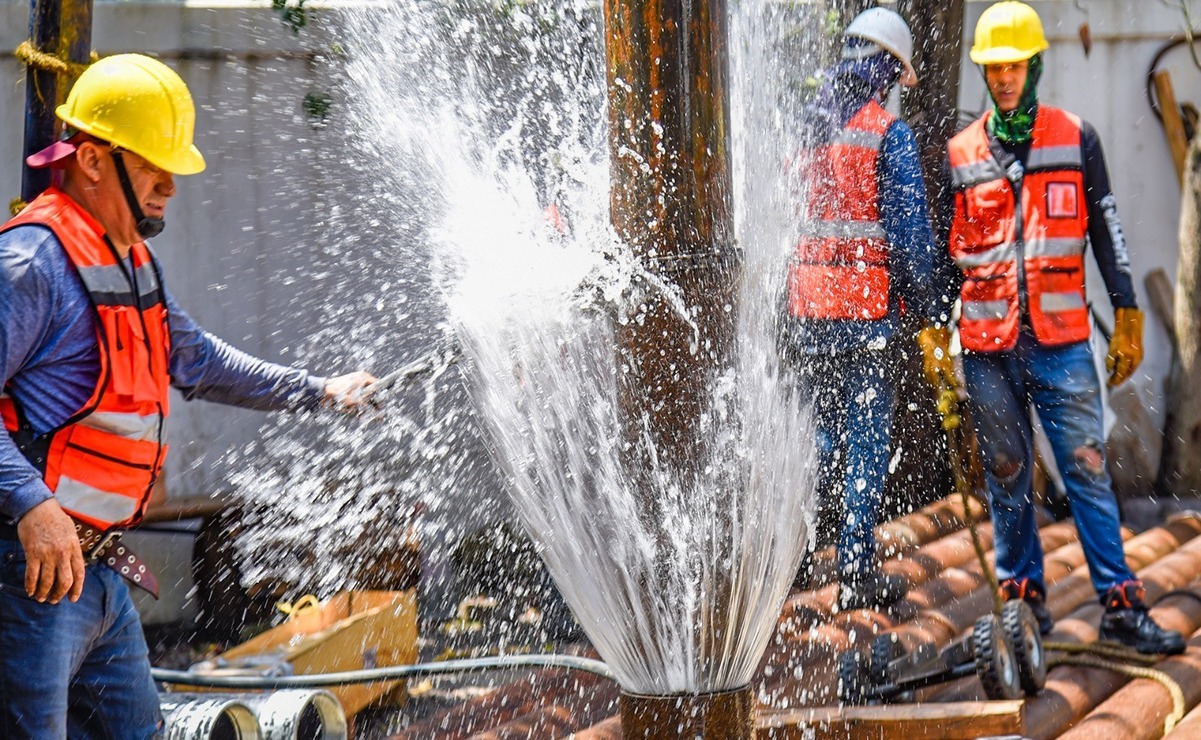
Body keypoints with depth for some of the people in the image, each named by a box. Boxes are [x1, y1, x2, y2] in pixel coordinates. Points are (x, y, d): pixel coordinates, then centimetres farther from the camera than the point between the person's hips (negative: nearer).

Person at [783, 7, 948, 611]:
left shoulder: (806, 125, 9)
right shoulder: (887, 133, -9)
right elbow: (909, 227, -11)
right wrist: (927, 302, 0)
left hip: (807, 305, 6)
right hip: (869, 304, -6)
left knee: (827, 436, 18)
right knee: (867, 441, 1)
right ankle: (857, 575, 4)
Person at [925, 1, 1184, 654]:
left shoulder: (1075, 140, 6)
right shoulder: (959, 154, 8)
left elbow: (1106, 233, 9)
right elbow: (941, 251, 14)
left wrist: (1127, 320, 5)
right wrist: (933, 334, 8)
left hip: (1061, 342, -1)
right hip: (987, 347, 1)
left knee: (1087, 472, -5)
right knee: (1007, 478, 6)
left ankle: (1121, 606, -3)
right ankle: (1023, 597, 16)